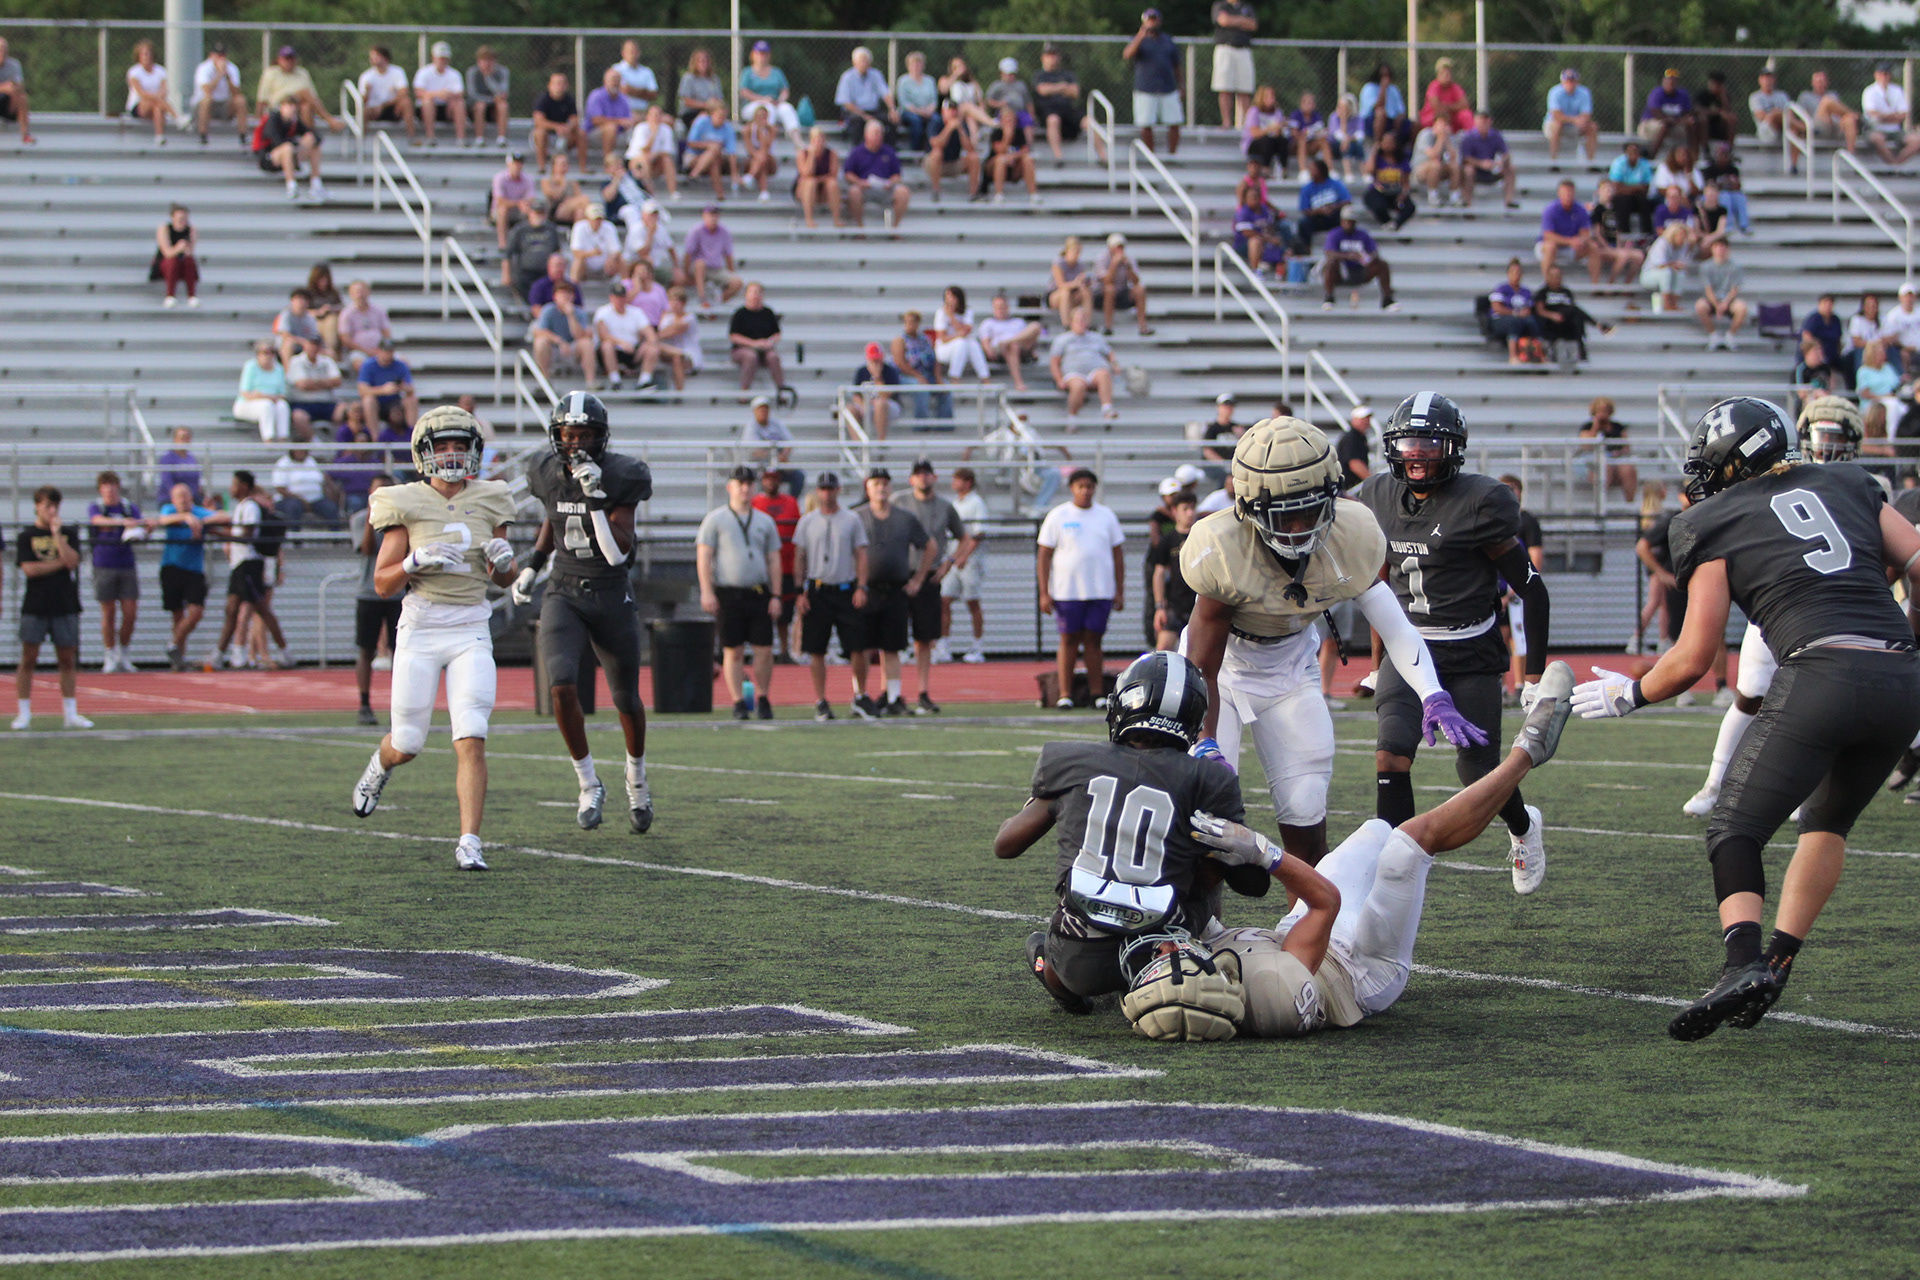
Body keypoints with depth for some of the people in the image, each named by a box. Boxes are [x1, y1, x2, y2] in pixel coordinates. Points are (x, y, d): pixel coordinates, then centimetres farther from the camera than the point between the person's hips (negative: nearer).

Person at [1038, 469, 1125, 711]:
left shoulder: (1106, 516, 11)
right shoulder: (1058, 517, 3)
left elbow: (1118, 554, 14)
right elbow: (1044, 556, 2)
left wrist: (1120, 592, 8)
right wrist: (1044, 593, -5)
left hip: (1101, 591, 2)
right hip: (1067, 591, -2)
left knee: (1093, 640, 2)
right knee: (1069, 640, -1)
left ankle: (1097, 693, 3)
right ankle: (1065, 694, 1)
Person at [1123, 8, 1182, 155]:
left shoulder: (1168, 40, 15)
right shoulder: (1139, 41, 4)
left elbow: (1176, 65, 20)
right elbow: (1127, 54, -16)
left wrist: (1180, 86, 15)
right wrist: (1140, 37, -27)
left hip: (1168, 90, 3)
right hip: (1145, 92, -3)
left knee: (1174, 124, -3)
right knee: (1146, 126, -4)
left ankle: (1172, 153, 8)